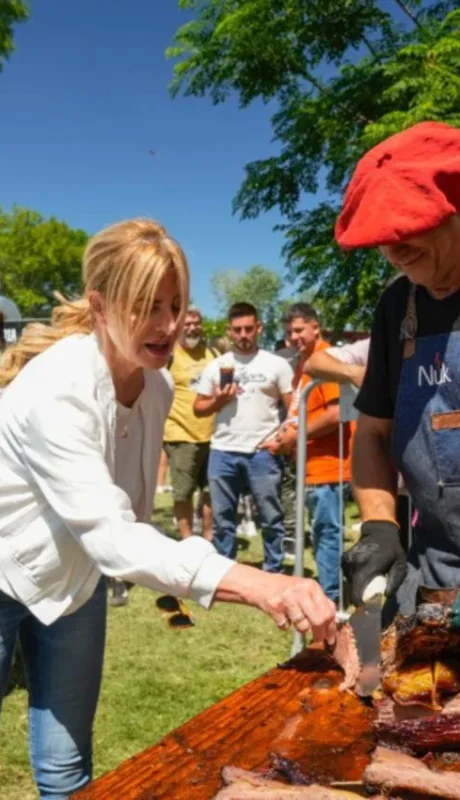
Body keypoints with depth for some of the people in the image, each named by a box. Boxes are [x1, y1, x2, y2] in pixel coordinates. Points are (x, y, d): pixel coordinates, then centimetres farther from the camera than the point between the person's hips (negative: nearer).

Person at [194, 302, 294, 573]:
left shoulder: (277, 364, 2)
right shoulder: (216, 366, 8)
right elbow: (199, 408, 11)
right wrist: (218, 401, -9)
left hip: (263, 452, -2)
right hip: (223, 452, 3)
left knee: (271, 518, 5)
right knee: (223, 519, 11)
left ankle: (274, 574, 17)